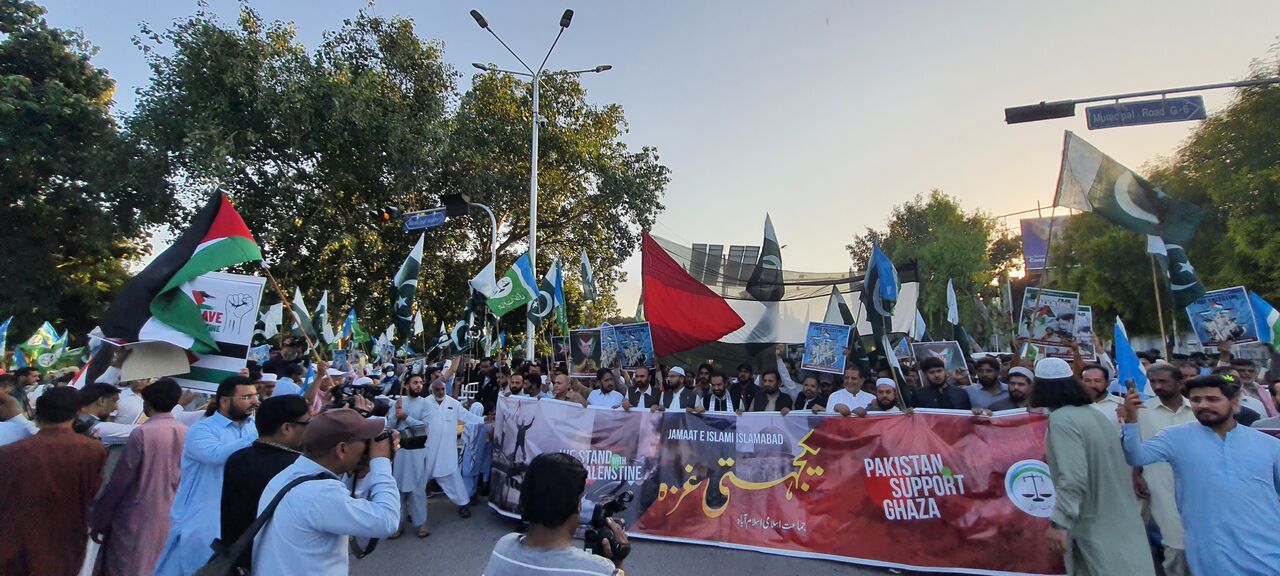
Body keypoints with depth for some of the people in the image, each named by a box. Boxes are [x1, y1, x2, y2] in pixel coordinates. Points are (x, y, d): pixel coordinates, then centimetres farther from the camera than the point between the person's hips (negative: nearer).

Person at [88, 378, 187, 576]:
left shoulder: (142, 433, -15)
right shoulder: (187, 434, -2)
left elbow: (119, 481, -11)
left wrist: (98, 520, 1)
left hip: (136, 520, -4)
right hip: (170, 519, 4)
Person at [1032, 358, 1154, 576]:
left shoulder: (1061, 419, -20)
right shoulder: (1094, 413, 8)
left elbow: (1073, 476, -27)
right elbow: (1122, 464, 16)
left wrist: (1059, 522, -27)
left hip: (1094, 527, -8)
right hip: (1121, 521, 8)